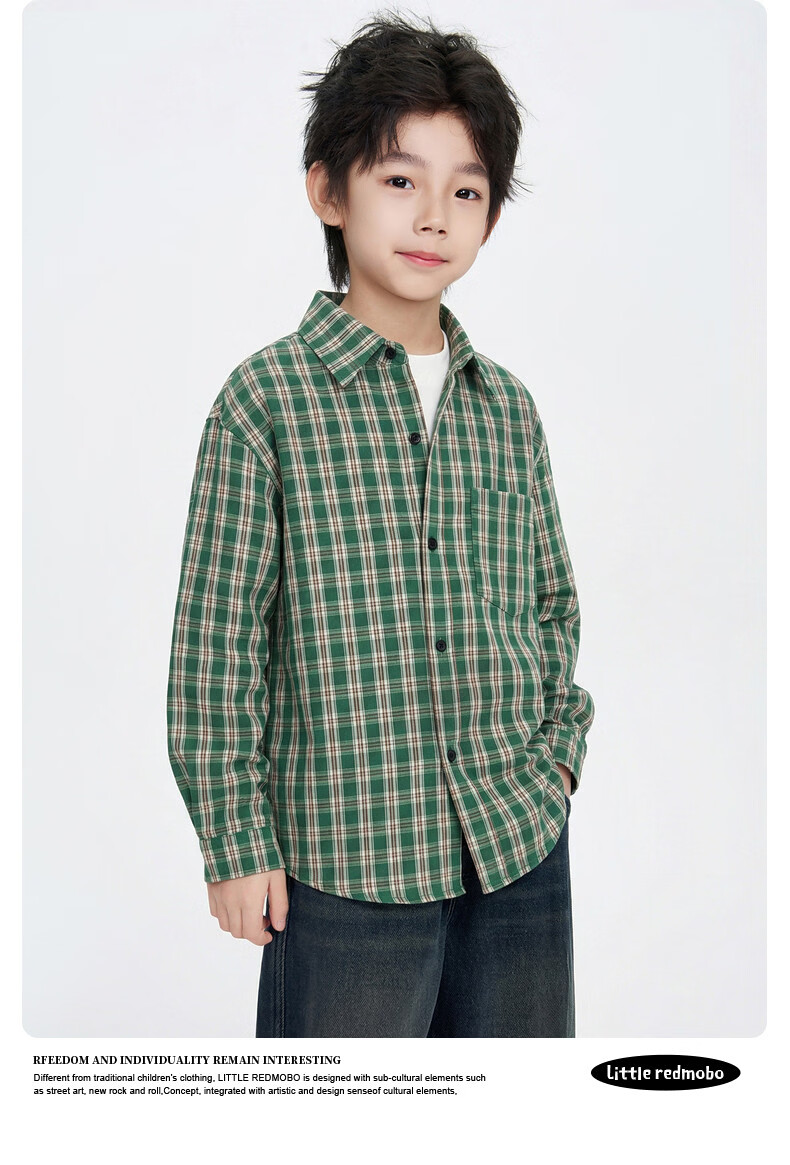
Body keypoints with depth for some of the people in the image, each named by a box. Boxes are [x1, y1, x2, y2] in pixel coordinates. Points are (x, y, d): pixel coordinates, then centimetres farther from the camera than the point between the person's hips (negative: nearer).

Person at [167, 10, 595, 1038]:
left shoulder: (509, 410, 7)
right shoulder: (268, 399, -8)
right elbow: (215, 640, -7)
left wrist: (560, 747, 4)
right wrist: (236, 842, -6)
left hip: (522, 849, 5)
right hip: (347, 858, -4)